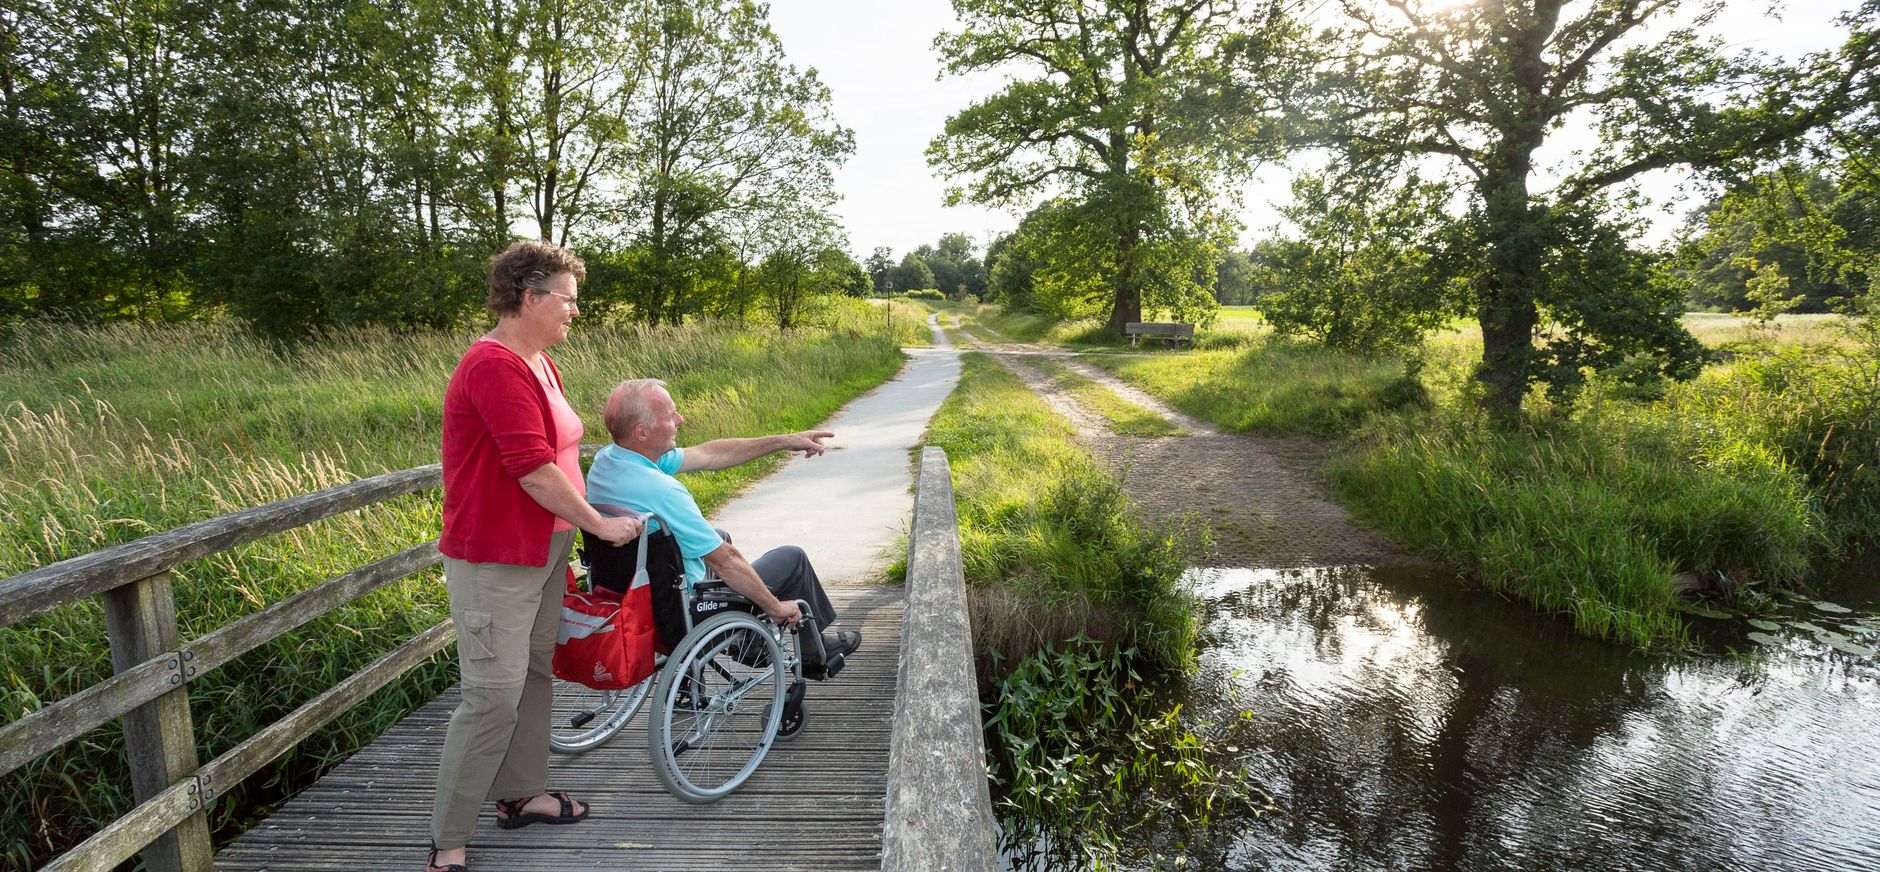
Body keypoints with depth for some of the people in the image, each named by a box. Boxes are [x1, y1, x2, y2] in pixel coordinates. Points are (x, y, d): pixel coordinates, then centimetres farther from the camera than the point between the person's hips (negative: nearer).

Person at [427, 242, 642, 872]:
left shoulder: (538, 363, 12)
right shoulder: (495, 365, -20)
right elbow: (533, 468, -24)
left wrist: (576, 528, 18)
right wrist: (599, 524, -15)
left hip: (544, 548, 10)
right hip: (495, 560, -10)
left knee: (535, 674, 18)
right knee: (494, 694, -5)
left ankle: (521, 794, 33)